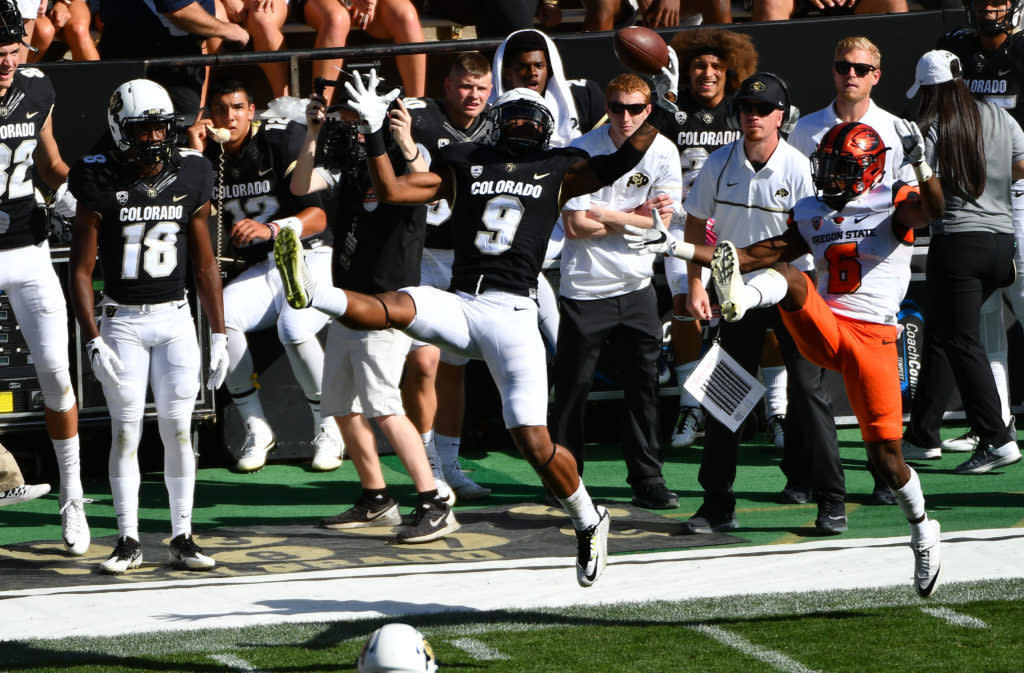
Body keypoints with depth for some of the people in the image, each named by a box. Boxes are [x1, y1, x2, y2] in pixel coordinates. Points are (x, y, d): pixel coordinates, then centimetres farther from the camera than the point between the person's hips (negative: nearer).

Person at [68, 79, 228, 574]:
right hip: (122, 321, -2)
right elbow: (81, 270, -6)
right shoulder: (101, 186, -8)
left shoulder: (188, 181, 2)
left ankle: (182, 538, 7)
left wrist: (218, 333, 8)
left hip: (175, 319, 2)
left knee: (178, 429, 0)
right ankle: (128, 541, 7)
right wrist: (93, 341, -13)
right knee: (126, 431, -1)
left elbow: (204, 265, 9)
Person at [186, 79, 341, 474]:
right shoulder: (210, 155, 5)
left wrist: (270, 229, -33)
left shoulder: (283, 139, -10)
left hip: (308, 257, -4)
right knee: (219, 317, -28)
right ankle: (255, 429, -14)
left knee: (294, 328, -34)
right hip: (260, 270, 4)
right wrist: (195, 159, -12)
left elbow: (317, 216, -16)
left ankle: (328, 429, -10)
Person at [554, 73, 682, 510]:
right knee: (574, 386, 0)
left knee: (644, 384, 3)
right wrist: (635, 216, -10)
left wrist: (603, 216, -13)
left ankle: (647, 481, 11)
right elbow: (574, 226, -15)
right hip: (585, 288, -3)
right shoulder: (582, 152, -11)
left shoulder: (662, 152, 0)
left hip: (636, 286, 3)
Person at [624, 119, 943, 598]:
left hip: (872, 338, -4)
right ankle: (739, 299, -59)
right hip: (822, 330, 4)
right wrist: (676, 248, 10)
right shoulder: (812, 214, 16)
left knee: (885, 454, -3)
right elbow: (758, 255, 15)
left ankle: (922, 533, 21)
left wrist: (921, 167, -40)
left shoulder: (892, 203, 1)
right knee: (788, 274, -24)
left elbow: (932, 210, -21)